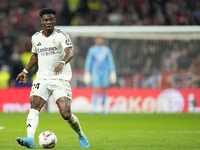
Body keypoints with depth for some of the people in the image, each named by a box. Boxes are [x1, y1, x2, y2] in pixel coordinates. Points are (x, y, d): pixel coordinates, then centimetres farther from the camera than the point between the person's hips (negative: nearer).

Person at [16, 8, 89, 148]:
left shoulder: (62, 36, -9)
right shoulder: (36, 37, 9)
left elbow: (70, 52, -27)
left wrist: (62, 63, -47)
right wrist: (25, 71, 27)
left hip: (61, 79, -4)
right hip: (42, 78, 4)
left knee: (66, 114, -11)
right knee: (34, 107, -19)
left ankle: (81, 136, 16)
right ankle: (30, 139, -30)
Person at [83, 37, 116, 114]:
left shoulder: (107, 50, 4)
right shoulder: (92, 50, 0)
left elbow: (110, 61, 6)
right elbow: (88, 61, 3)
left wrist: (113, 72, 3)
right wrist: (86, 73, -1)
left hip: (105, 72, 2)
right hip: (95, 72, -2)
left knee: (104, 90, 6)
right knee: (96, 90, -11)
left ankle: (103, 108, 16)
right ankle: (94, 109, -12)